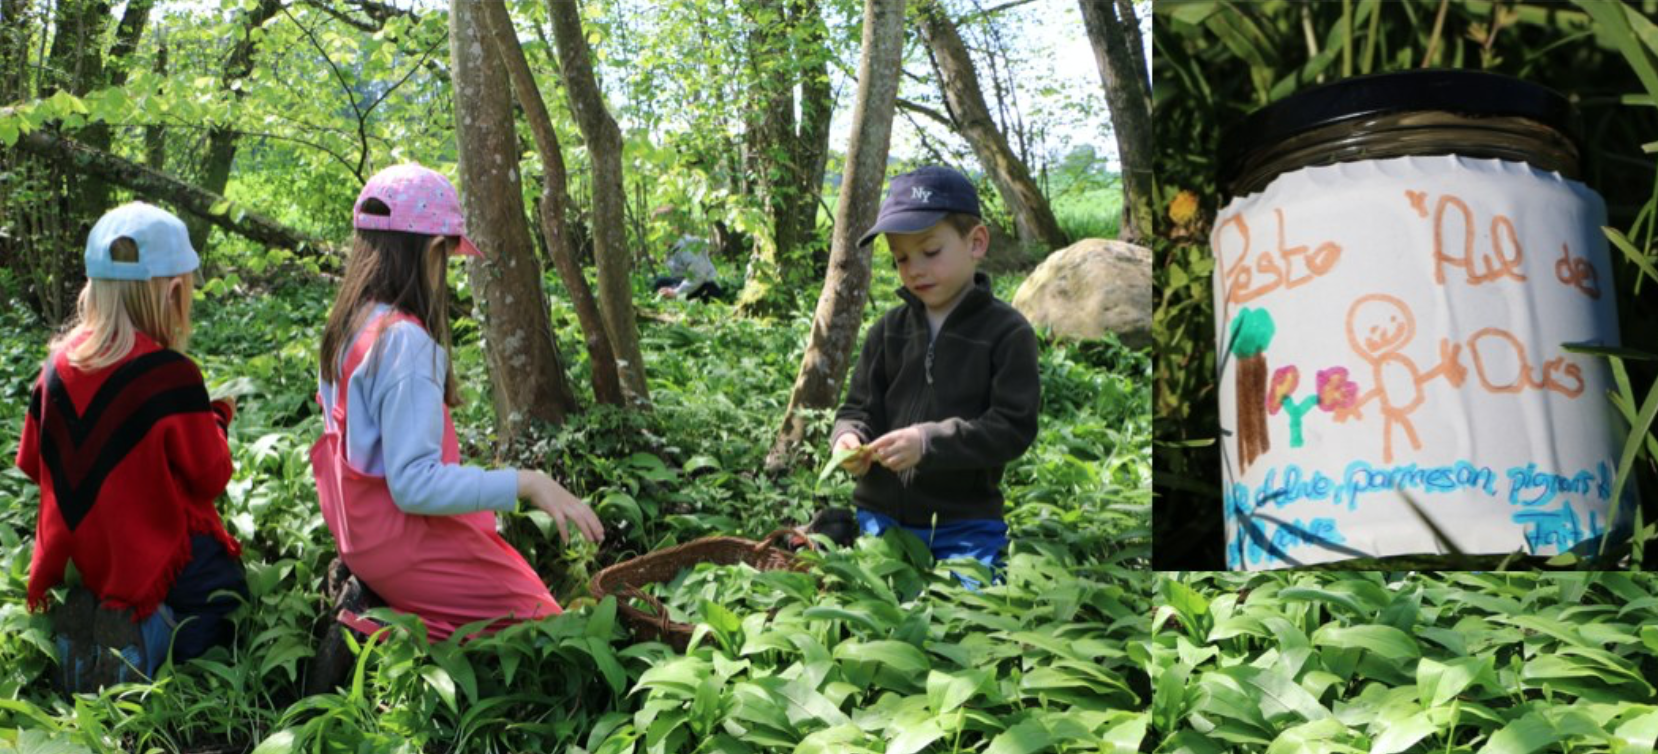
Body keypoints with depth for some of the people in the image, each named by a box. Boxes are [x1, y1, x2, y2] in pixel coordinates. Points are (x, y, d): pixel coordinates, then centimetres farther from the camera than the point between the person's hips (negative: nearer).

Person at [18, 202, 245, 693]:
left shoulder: (59, 364, -3)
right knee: (225, 602, 17)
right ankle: (146, 634, -15)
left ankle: (91, 618, -3)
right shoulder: (170, 376, -21)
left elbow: (32, 463, 10)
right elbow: (210, 477, -12)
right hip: (161, 559, -6)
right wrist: (217, 419, 5)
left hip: (80, 560, 6)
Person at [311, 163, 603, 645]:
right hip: (402, 544, -10)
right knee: (544, 621, -4)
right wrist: (524, 484, -28)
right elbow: (415, 484, -27)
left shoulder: (347, 326, 5)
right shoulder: (406, 340, -23)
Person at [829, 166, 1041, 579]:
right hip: (879, 516, 4)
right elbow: (858, 408, 11)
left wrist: (929, 441, -23)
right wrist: (849, 436, -14)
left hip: (964, 526, -3)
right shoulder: (888, 330, 8)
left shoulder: (1008, 332, -5)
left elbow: (1013, 427, -11)